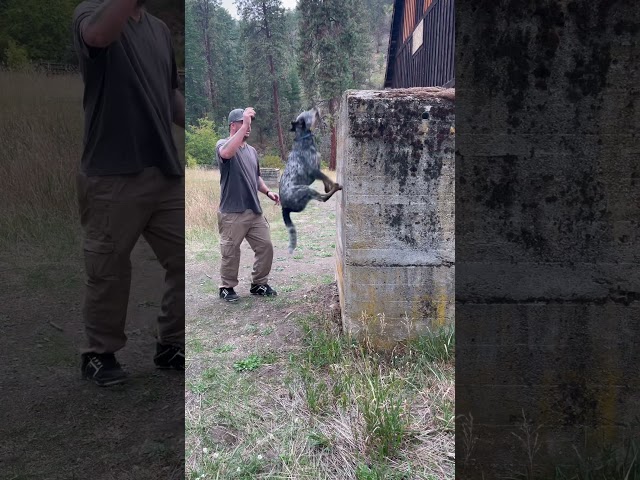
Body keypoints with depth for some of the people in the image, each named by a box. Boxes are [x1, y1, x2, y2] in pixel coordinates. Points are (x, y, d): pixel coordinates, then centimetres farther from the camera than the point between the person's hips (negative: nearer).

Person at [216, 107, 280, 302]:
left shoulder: (252, 150, 15)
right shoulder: (223, 144, -7)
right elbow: (227, 153, -34)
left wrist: (268, 192, 8)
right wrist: (244, 125, -35)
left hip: (255, 211, 7)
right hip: (232, 213, -7)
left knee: (265, 247, 8)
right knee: (230, 252, 3)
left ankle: (259, 284, 24)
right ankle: (227, 288, 20)